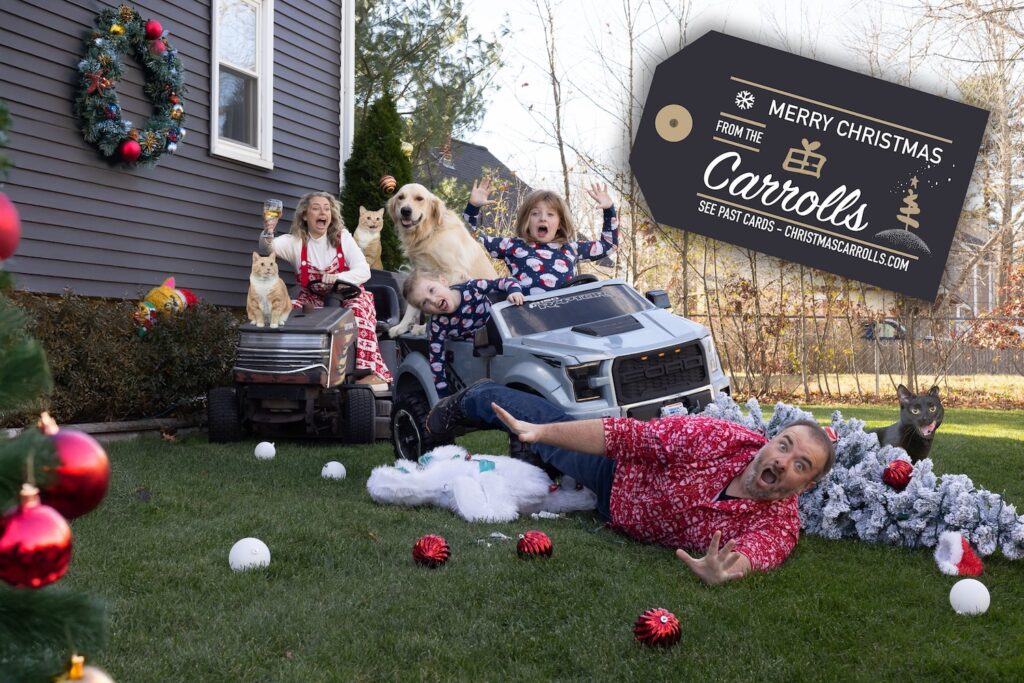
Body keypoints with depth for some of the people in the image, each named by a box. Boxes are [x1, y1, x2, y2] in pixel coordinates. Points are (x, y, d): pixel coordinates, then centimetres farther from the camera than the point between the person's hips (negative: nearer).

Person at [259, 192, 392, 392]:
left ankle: (374, 373, -40)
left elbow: (363, 271, -12)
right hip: (312, 299, 2)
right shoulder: (295, 242, 2)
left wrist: (337, 278, -33)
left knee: (359, 309, -35)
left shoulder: (342, 238, 1)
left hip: (347, 296, -2)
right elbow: (267, 248, -19)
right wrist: (268, 233, -43)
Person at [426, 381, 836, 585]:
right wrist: (537, 433, -29)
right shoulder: (721, 439, -35)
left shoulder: (779, 526, -33)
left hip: (622, 517, 2)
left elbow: (752, 553, -54)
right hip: (619, 470, -2)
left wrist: (719, 572, -79)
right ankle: (470, 400, 51)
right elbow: (630, 435, -31)